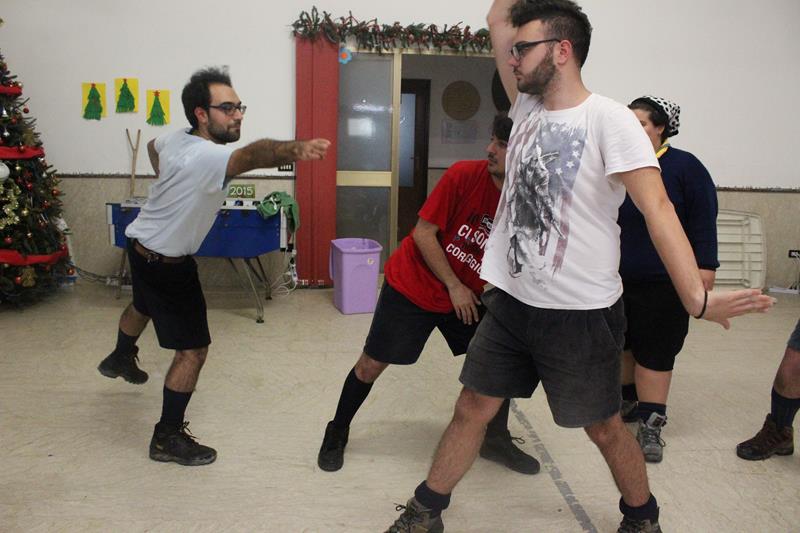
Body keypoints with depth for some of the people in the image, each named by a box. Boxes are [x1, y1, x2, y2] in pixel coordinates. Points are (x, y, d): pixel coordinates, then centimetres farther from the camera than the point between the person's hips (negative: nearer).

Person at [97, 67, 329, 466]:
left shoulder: (177, 138, -5)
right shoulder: (205, 156, -35)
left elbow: (153, 146, 20)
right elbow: (251, 155, -58)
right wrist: (295, 149, -75)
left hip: (143, 245, 10)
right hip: (166, 263, -10)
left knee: (143, 307, 37)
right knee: (193, 350, -4)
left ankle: (120, 358, 67)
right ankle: (168, 438, 9)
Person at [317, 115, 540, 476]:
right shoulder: (464, 175, -21)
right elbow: (423, 233, -17)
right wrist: (454, 286, -17)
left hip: (470, 295, 4)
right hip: (412, 284, -3)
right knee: (371, 365, 1)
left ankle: (496, 440, 25)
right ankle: (337, 433, 26)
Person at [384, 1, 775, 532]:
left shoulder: (609, 119, -15)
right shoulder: (528, 108, 5)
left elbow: (657, 207, -25)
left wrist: (697, 295, -35)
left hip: (581, 314, -5)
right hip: (511, 303, 6)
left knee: (604, 428, 12)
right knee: (472, 409, 12)